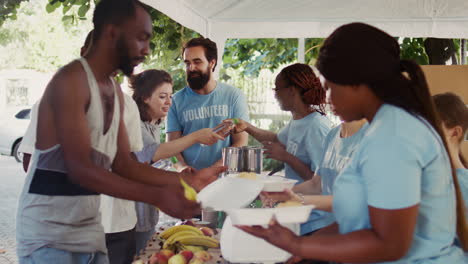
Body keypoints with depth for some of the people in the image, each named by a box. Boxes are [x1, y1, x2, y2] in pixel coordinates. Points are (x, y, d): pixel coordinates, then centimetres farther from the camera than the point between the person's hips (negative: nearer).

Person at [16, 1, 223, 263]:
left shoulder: (115, 90, 10)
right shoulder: (71, 80, -17)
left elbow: (123, 165, 9)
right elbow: (79, 168, -24)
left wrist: (187, 179, 0)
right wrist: (158, 196, -30)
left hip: (90, 232, 8)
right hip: (48, 236, -8)